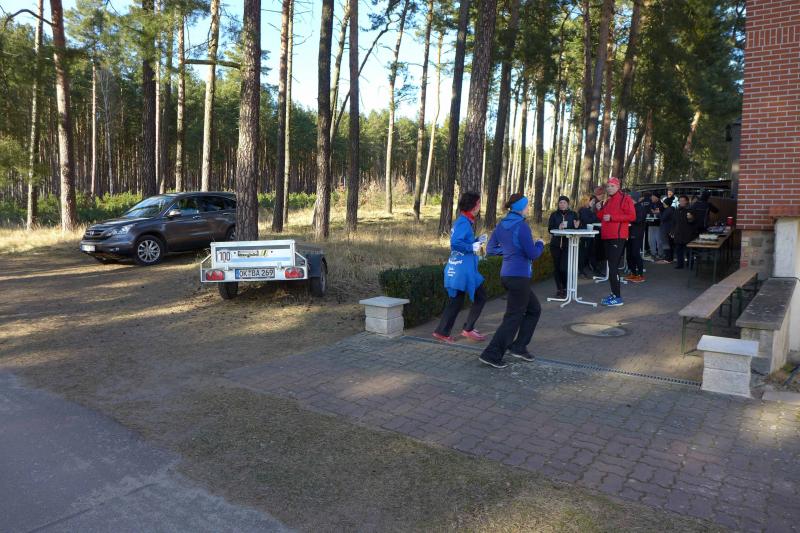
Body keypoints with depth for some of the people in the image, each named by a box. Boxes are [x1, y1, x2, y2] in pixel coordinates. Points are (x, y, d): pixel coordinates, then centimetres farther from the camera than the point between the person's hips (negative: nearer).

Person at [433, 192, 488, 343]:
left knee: (456, 301, 13)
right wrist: (473, 247, -16)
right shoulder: (464, 223, -15)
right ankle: (468, 329, 9)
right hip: (464, 268, -10)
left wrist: (477, 241, 11)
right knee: (480, 297, 4)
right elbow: (455, 243, -26)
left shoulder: (464, 221, 15)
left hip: (457, 268, 10)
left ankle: (442, 332, 16)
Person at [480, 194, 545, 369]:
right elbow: (533, 254, -15)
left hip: (506, 274, 9)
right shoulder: (521, 226, -16)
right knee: (513, 317, -1)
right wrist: (540, 243, 4)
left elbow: (490, 249, 12)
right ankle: (491, 355, 0)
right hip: (519, 277, -9)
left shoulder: (502, 225, 7)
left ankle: (518, 347, 20)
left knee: (534, 310, 20)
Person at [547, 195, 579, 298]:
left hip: (568, 245, -1)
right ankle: (559, 289, 16)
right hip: (555, 244, 2)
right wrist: (558, 228, -20)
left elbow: (577, 229, 3)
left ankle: (565, 288, 7)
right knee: (556, 267, 3)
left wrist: (576, 226, -19)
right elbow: (550, 229, -2)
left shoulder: (573, 214, 5)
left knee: (564, 267, -11)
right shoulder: (554, 215, 6)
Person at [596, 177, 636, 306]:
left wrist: (612, 217, -18)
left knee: (613, 266, -12)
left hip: (617, 237, -9)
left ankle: (618, 297, -10)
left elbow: (631, 216, -15)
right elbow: (602, 217, 26)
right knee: (611, 266, 12)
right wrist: (600, 209, 5)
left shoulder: (625, 198, -5)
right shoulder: (608, 200, 20)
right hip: (607, 237, 9)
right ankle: (614, 294, 20)